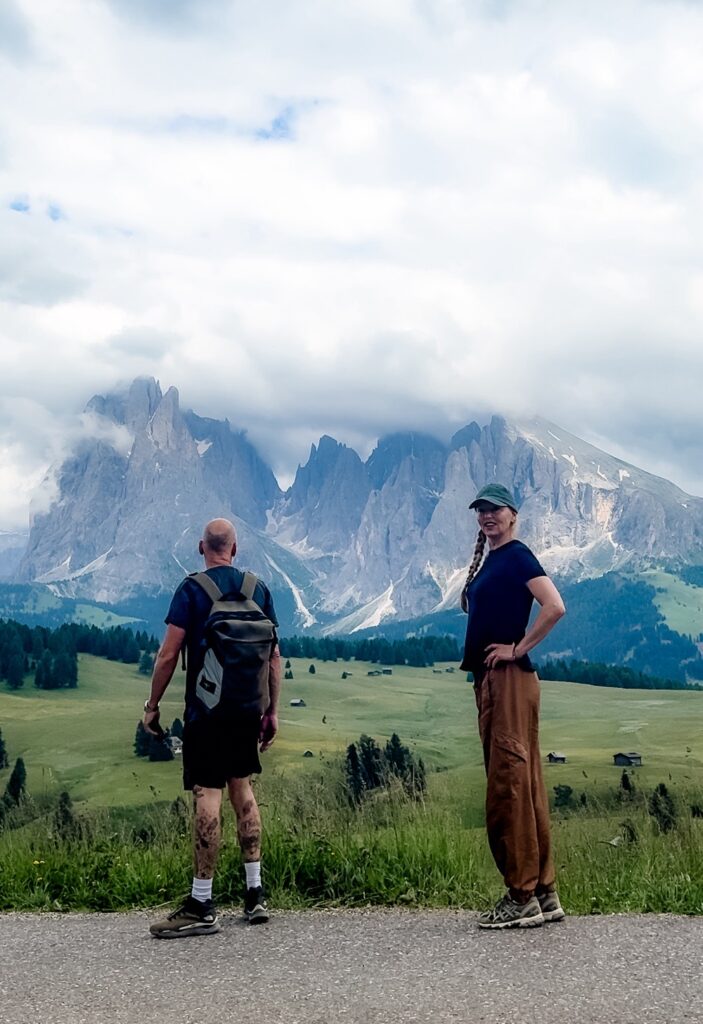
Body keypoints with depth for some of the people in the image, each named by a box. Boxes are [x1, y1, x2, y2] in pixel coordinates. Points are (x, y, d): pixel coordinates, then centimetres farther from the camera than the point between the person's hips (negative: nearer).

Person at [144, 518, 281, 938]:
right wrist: (273, 711, 14)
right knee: (243, 789, 14)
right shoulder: (258, 588, 7)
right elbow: (274, 655, 8)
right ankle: (256, 894, 15)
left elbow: (168, 655, -10)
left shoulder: (192, 589, -6)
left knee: (208, 796, -6)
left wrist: (152, 706, 1)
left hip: (206, 710, -5)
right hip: (247, 710, 5)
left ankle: (202, 906, -3)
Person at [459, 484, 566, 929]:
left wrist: (519, 648, -16)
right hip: (490, 680, 10)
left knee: (509, 783, -8)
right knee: (523, 785, 11)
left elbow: (554, 606, -21)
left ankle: (523, 897, -3)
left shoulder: (517, 555, -9)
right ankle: (544, 893, 17)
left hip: (510, 679, -10)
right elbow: (473, 606, 27)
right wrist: (470, 586, 9)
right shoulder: (489, 560, 19)